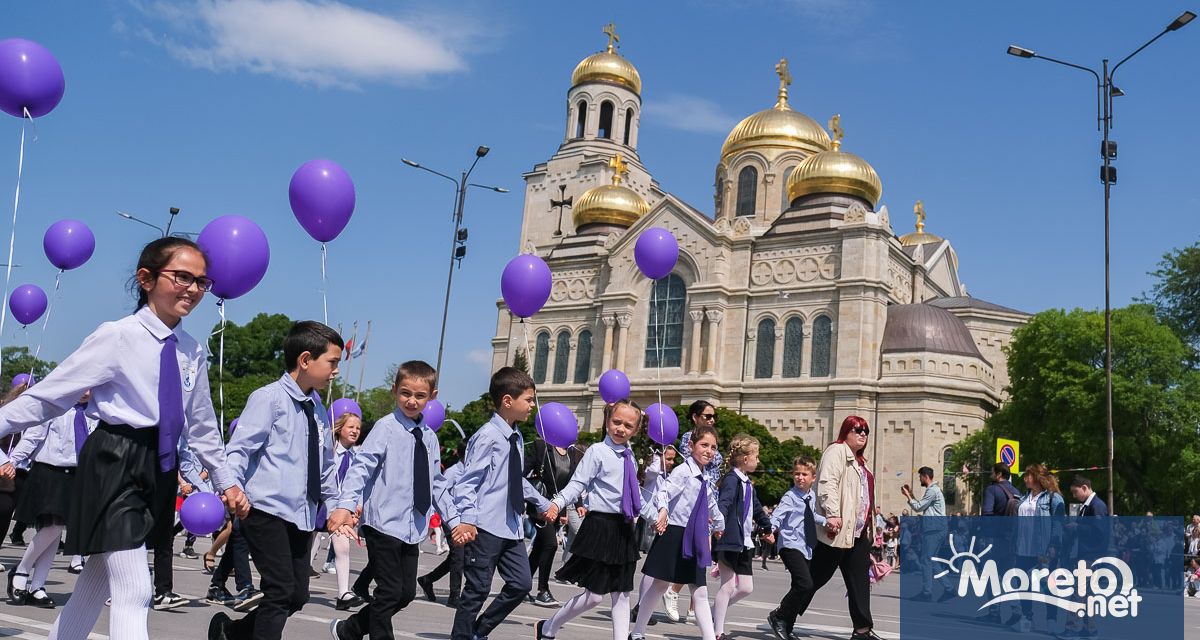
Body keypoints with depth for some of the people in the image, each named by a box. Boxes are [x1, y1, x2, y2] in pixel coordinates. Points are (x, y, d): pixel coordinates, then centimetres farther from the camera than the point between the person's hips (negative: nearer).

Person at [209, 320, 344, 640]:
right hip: (267, 510, -7)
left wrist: (334, 503, 22)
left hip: (302, 515, 7)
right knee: (281, 590, -12)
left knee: (297, 595, 8)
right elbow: (240, 448, -12)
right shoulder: (269, 398, -7)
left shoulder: (319, 410, 15)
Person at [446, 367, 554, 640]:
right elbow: (467, 481, -17)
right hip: (486, 527, -8)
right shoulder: (488, 436, -14)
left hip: (511, 526, 8)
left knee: (521, 583, 7)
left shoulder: (516, 438, 12)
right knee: (478, 589, -1)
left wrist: (543, 504, 30)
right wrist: (467, 519, -26)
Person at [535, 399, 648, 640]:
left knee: (621, 594, 11)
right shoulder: (597, 451, -10)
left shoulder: (630, 457, 12)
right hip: (601, 526, -7)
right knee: (594, 595, -3)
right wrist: (557, 503, -33)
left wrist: (654, 515, 29)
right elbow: (577, 484, -17)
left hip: (625, 528, 7)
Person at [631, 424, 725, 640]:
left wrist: (719, 525, 45)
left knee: (700, 593, 5)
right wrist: (663, 510, -45)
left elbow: (711, 504, 32)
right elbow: (664, 491, -27)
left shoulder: (703, 479, 15)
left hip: (694, 539, 8)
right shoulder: (683, 471, -11)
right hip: (674, 534, -8)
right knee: (660, 585, 0)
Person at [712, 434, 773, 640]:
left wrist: (767, 528, 44)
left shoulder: (747, 483, 16)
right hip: (730, 541, -9)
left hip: (745, 542, 9)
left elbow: (756, 508, 32)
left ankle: (714, 613, 24)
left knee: (746, 588, 8)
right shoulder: (731, 480, -13)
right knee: (728, 586, -3)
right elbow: (723, 504, -30)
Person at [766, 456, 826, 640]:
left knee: (799, 587, 7)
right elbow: (777, 516, -22)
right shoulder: (790, 497, -10)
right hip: (791, 546, -8)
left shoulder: (810, 496, 14)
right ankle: (778, 616, -6)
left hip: (806, 548, 8)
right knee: (805, 584, -21)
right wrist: (771, 529, -40)